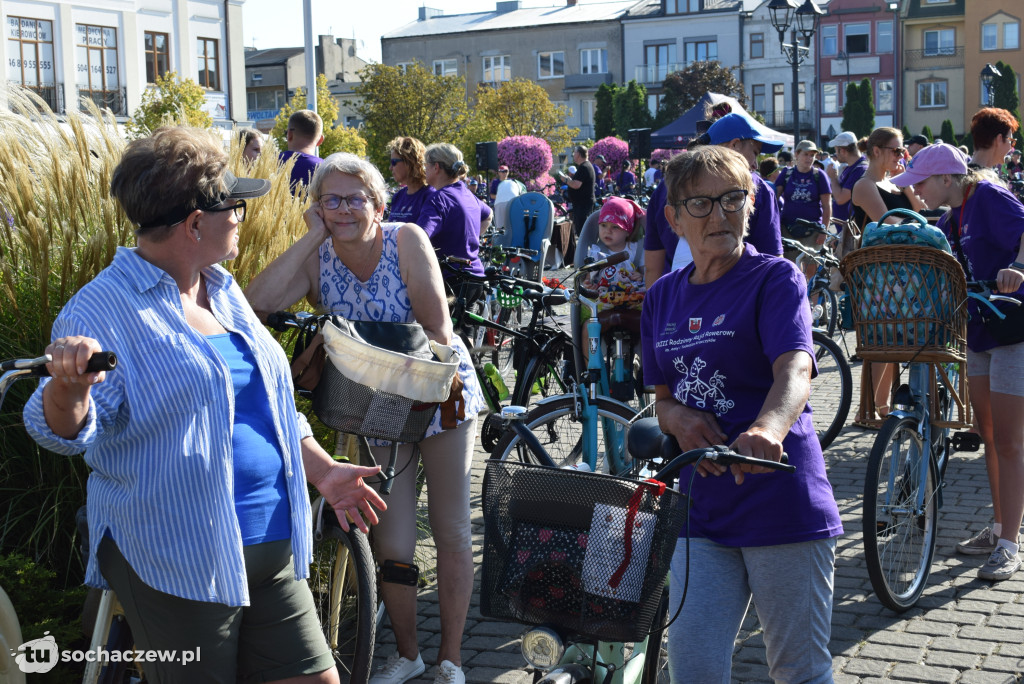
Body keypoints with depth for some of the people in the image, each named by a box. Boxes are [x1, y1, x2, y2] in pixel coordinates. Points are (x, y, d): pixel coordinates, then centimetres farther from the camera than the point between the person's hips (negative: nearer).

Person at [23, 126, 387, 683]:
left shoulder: (223, 291, 13)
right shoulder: (103, 309, -12)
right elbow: (65, 432, -19)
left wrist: (321, 469, 17)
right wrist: (69, 390, -41)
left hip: (273, 547, 7)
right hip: (176, 563, -7)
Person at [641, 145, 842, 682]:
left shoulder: (775, 278, -6)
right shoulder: (663, 297, 12)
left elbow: (795, 369, -23)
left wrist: (766, 427, -45)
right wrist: (678, 418, -8)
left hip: (783, 504, -4)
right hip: (702, 511, 4)